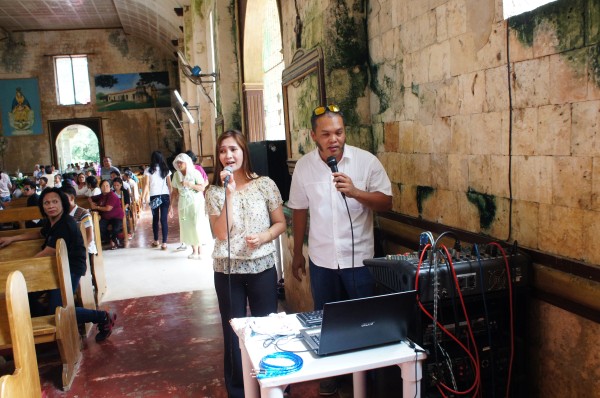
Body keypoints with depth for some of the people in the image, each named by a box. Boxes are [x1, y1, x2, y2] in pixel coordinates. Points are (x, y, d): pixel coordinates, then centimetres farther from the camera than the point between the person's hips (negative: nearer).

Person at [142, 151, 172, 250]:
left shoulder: (148, 170, 0)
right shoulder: (166, 170, 5)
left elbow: (146, 185, -7)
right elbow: (169, 185, 2)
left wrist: (143, 198, -4)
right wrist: (171, 199, 6)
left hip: (154, 197, 0)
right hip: (165, 196, 1)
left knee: (155, 219, 15)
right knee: (164, 219, 0)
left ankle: (156, 241, 27)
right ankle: (164, 243, -4)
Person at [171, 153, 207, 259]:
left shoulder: (195, 173, -5)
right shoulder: (176, 175, 7)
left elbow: (202, 187, -10)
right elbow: (175, 192, 9)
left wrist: (189, 184, -20)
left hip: (195, 202, -4)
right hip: (183, 203, 4)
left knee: (196, 225, -8)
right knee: (187, 226, 0)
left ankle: (198, 250, 1)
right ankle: (195, 250, 5)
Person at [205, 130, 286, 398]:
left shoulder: (265, 184, -3)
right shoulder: (214, 192, -2)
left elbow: (281, 223, 3)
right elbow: (221, 233, -13)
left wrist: (264, 237, -17)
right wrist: (230, 193, -17)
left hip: (262, 267, 0)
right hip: (227, 271, 1)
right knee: (233, 330, 12)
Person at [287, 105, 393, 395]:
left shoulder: (366, 161, -10)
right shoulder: (303, 166, -2)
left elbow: (386, 203, -8)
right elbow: (299, 210, 7)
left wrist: (355, 192, -25)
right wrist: (297, 254, 12)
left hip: (359, 258, -2)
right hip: (321, 260, 2)